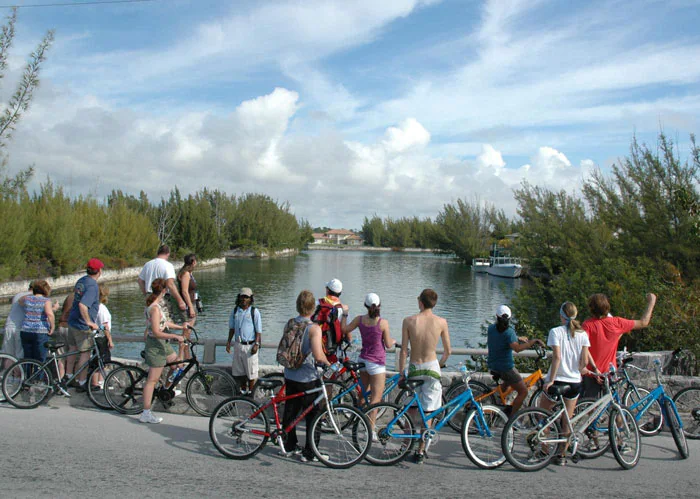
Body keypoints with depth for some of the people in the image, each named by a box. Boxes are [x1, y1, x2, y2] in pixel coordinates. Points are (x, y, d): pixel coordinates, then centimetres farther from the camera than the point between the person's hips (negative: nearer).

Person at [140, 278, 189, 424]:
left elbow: (163, 323, 18)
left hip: (162, 344, 10)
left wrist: (180, 327, 23)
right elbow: (156, 332, -26)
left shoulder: (155, 304, 7)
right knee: (153, 379, -6)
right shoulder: (155, 308, -23)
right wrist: (176, 336, -23)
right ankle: (146, 413, -1)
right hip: (155, 346, -10)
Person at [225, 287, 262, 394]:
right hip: (238, 344, 4)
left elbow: (258, 330, -4)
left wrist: (256, 344, -12)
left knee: (251, 372, 1)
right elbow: (232, 328, 16)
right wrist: (229, 342, 11)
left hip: (250, 345, -4)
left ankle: (250, 392, 12)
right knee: (239, 371, 11)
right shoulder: (235, 311, 7)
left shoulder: (254, 312, -5)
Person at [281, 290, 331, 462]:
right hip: (307, 378, -6)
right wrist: (328, 363, -10)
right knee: (312, 416, 6)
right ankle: (309, 453, 11)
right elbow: (318, 355, -28)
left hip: (289, 376, 6)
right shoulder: (314, 328, -18)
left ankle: (290, 446, 30)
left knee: (290, 411, 17)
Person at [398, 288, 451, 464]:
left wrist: (401, 374, 4)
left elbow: (403, 351, -6)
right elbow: (448, 350, 2)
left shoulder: (409, 321, -7)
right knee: (428, 411, 6)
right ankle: (420, 451, 10)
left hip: (414, 369, 0)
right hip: (431, 367, 0)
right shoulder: (441, 322, -6)